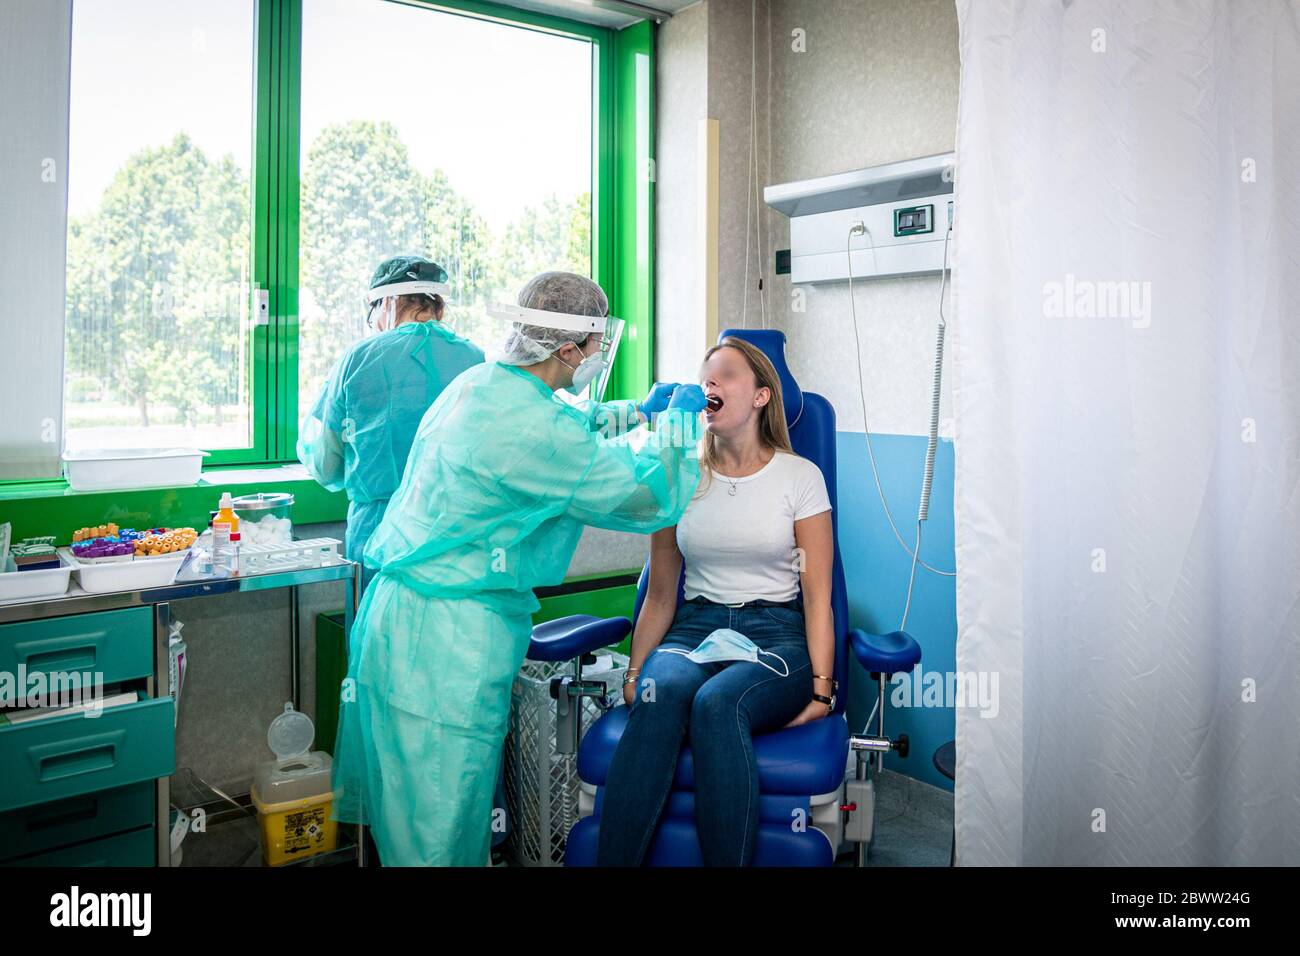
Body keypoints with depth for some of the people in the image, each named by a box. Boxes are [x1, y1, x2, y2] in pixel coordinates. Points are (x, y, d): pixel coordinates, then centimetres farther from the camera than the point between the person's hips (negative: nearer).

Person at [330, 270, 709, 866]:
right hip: (445, 641, -10)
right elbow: (654, 500, -14)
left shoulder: (479, 383, 7)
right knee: (441, 824, 3)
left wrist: (637, 412, 29)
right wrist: (679, 419, 2)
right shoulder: (529, 431, -23)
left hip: (398, 608, 10)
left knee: (411, 805, 21)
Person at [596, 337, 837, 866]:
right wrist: (635, 671, -3)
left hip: (775, 635, -2)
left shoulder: (799, 476, 5)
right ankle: (611, 860, -31)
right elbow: (661, 594, 12)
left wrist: (821, 688, -9)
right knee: (661, 693, -34)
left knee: (717, 702, -36)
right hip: (692, 630, 2)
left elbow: (817, 595, 2)